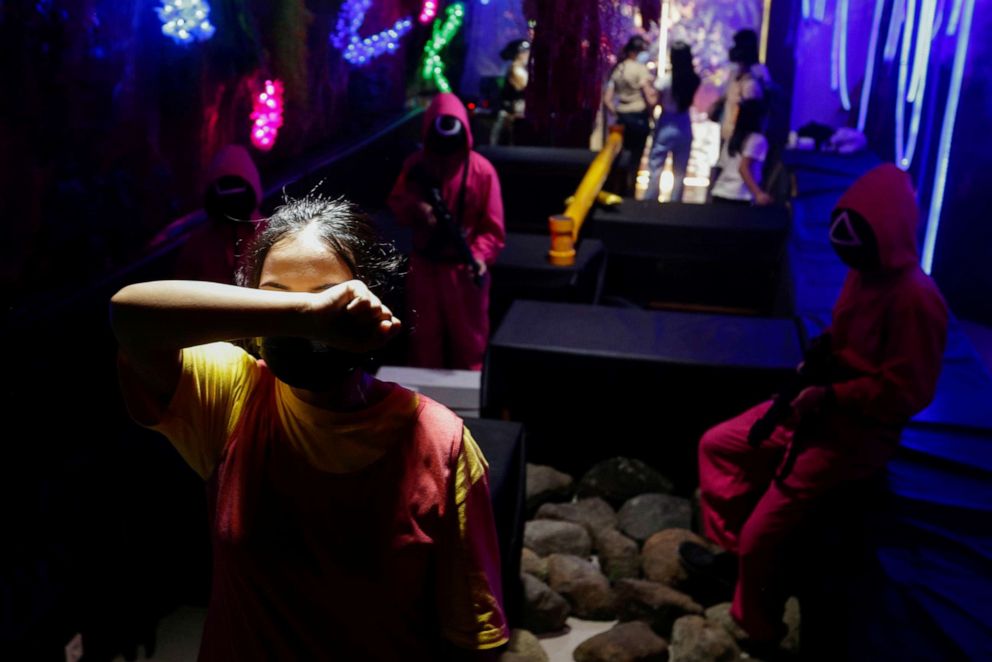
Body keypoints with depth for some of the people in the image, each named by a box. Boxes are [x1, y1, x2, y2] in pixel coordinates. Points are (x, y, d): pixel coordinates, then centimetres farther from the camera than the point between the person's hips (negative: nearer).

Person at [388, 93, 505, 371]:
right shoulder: (416, 165, -2)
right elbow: (395, 203, 8)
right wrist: (414, 208, -15)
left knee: (469, 342, 9)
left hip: (464, 270, -3)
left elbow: (493, 228, -12)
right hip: (424, 267, 3)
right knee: (423, 338, 16)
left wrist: (481, 256, -29)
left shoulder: (482, 170, -12)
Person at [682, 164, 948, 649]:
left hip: (854, 434, -9)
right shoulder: (863, 272, 3)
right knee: (716, 445, 14)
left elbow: (905, 392, -24)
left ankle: (757, 632, 16)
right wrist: (816, 357, 2)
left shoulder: (915, 299, -25)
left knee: (762, 538, -11)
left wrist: (829, 395, -22)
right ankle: (729, 549, 32)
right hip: (815, 407, 10)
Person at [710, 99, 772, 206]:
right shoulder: (758, 140, 0)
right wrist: (758, 193, -21)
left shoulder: (732, 139, 20)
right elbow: (743, 168, -12)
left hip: (719, 194, 7)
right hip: (738, 198, -7)